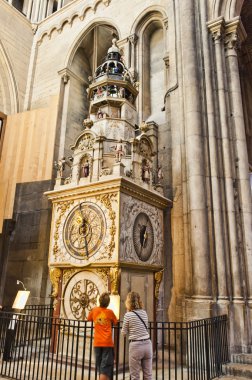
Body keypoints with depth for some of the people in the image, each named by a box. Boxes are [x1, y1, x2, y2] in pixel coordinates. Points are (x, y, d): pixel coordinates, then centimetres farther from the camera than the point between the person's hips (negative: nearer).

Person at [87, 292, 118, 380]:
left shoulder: (94, 310, 3)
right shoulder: (110, 312, -5)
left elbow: (89, 319, 19)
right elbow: (115, 322, 10)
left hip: (97, 343, 4)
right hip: (107, 343, -3)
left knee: (101, 367, 18)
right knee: (106, 368, -2)